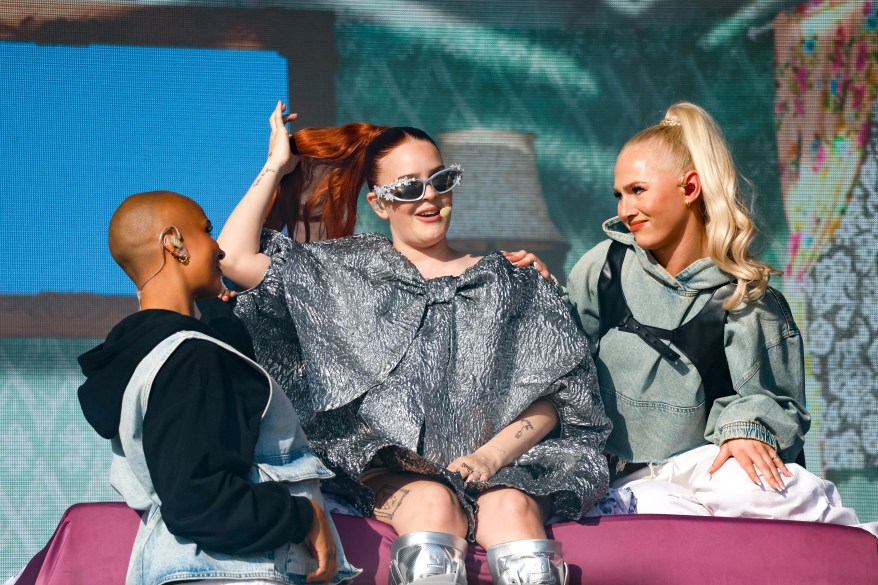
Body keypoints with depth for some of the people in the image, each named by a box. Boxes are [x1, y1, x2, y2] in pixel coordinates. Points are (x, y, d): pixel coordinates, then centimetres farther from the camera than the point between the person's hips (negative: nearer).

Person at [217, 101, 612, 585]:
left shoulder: (508, 284, 18)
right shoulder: (351, 273, 19)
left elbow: (551, 398, 9)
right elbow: (235, 258, 10)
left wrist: (493, 455, -9)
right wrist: (276, 165, 15)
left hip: (497, 467, 1)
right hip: (389, 467, 0)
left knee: (511, 508, -35)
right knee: (433, 501, -36)